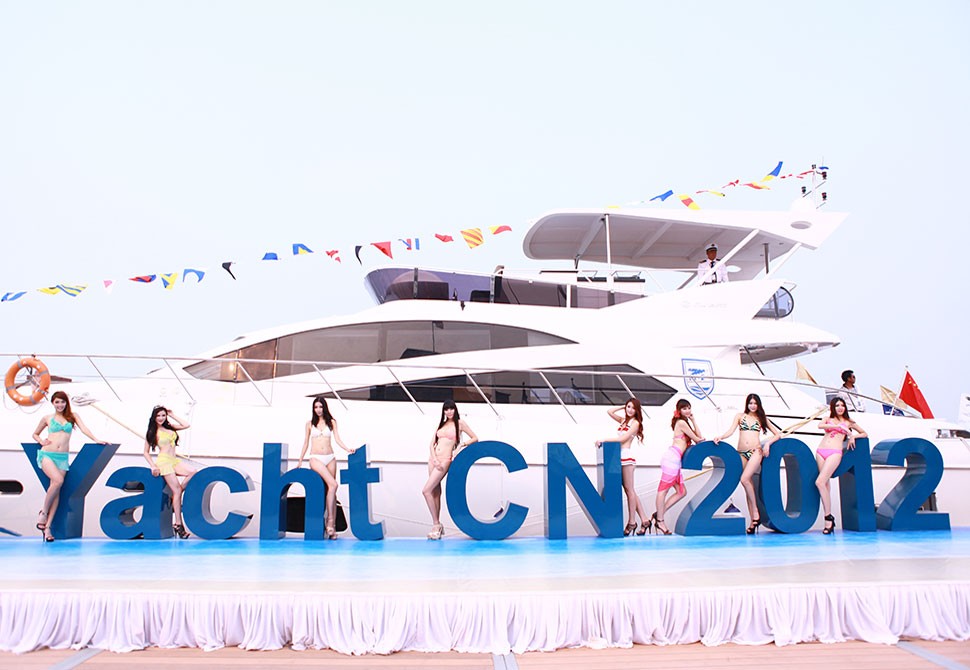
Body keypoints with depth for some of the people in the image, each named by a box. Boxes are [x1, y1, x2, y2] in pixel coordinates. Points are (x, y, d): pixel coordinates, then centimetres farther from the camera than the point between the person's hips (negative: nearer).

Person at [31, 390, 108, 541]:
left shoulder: (72, 416, 12)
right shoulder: (47, 418, 10)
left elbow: (83, 429, 1)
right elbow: (35, 434, 23)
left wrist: (96, 440, -14)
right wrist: (41, 441, 2)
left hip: (63, 457, 2)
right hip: (47, 454, -2)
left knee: (56, 490, -4)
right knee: (58, 481, -25)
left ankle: (47, 526, -2)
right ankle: (43, 512, -5)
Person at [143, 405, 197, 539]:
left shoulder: (170, 427, 16)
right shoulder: (152, 432, 3)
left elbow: (186, 425, 11)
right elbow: (146, 452, 4)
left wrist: (172, 415, 13)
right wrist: (153, 466, -7)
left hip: (174, 461, 6)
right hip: (164, 461, -6)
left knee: (193, 472, -19)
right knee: (177, 490, -13)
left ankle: (175, 499, -4)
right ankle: (178, 523, -12)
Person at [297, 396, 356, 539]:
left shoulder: (331, 422, 12)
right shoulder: (310, 424, 11)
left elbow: (337, 439, 5)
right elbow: (306, 443, 16)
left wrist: (348, 449, -11)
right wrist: (300, 461, 16)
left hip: (330, 458, 2)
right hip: (316, 459, -2)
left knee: (331, 490, -1)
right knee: (333, 485, -23)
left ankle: (332, 526, 2)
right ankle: (330, 521, -20)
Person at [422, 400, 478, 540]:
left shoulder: (460, 423, 3)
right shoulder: (441, 424, 15)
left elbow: (475, 438, 7)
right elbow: (432, 444, 9)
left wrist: (462, 444, -8)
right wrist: (435, 459, -6)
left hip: (445, 460, -5)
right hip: (433, 459, 5)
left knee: (426, 491, -13)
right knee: (436, 492, 7)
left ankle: (436, 524, -5)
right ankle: (437, 525, 14)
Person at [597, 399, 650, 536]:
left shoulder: (635, 422, -2)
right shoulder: (623, 420, 19)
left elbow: (622, 438, -10)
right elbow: (609, 411, 21)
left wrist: (604, 440, -9)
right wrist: (623, 407, 17)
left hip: (627, 456, -8)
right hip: (619, 457, 8)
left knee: (629, 490, -5)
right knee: (630, 490, 5)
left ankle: (632, 522, -1)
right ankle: (644, 520, 7)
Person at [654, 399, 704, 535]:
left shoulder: (685, 422, 27)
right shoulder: (682, 422, -3)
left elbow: (699, 436, 19)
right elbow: (698, 439, 1)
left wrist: (693, 420, 18)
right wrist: (701, 439, 23)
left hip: (675, 460, 10)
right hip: (673, 457, -10)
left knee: (681, 492, 10)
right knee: (664, 489, -7)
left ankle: (659, 514, 9)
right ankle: (660, 520, -6)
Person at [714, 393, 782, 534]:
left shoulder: (761, 418, 13)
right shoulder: (740, 416, 14)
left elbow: (777, 434, 13)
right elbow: (730, 431, 3)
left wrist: (768, 443, -4)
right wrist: (720, 437, -16)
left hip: (756, 451, -2)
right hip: (742, 453, 2)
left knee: (744, 479, -23)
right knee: (749, 485, 1)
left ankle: (756, 512, -11)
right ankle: (753, 520, 2)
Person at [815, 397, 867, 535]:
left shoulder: (848, 422, 18)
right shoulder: (828, 419, 20)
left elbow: (864, 434, 26)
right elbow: (820, 426, -3)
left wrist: (853, 436, 7)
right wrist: (838, 426, -6)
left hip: (834, 452, -3)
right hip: (821, 451, 3)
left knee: (820, 482, -19)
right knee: (826, 484, -2)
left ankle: (829, 517, -11)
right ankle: (829, 519, 1)